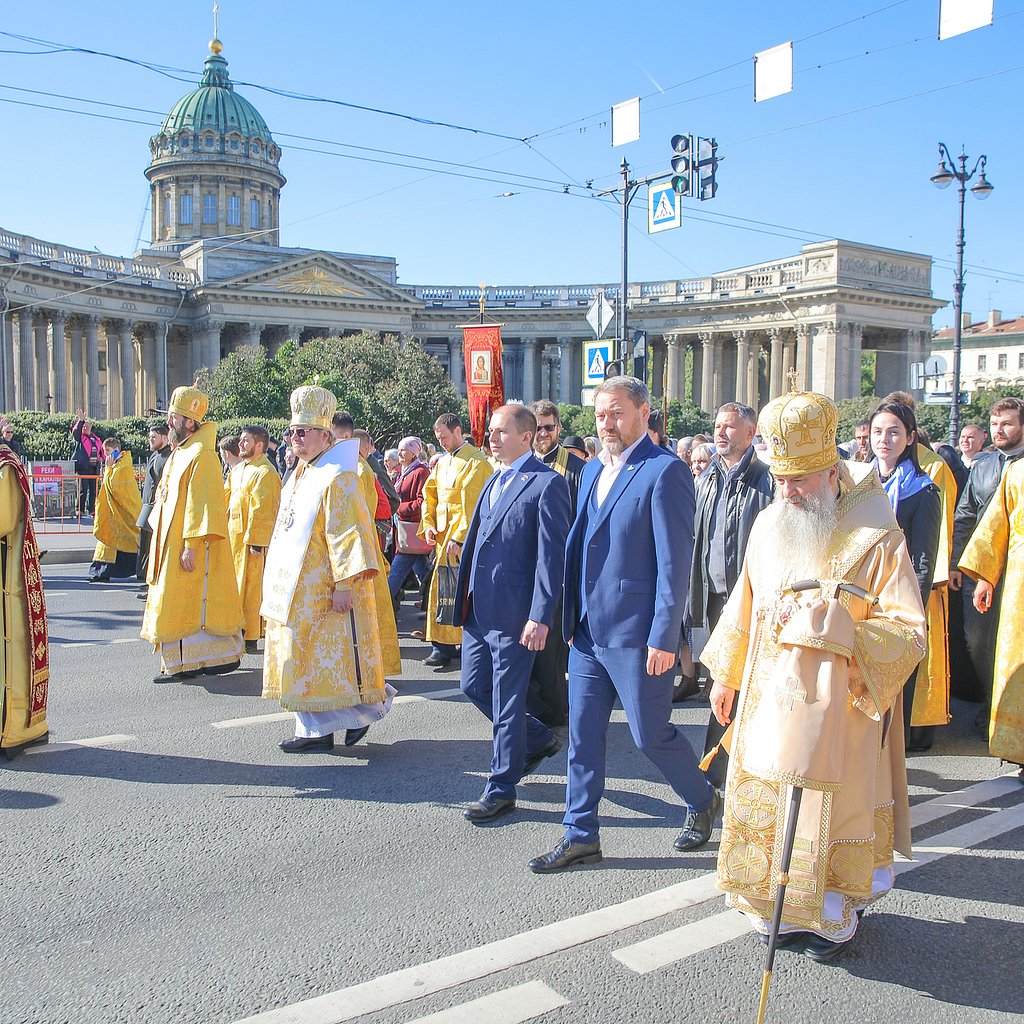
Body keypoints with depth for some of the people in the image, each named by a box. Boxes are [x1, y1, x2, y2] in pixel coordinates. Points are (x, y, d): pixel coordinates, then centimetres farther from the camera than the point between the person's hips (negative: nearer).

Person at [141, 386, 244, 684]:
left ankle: (185, 663, 2)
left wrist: (191, 545, -24)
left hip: (189, 548, -10)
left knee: (185, 604, -5)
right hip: (171, 543, 10)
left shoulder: (200, 456, -16)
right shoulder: (179, 454, 15)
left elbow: (202, 505, -21)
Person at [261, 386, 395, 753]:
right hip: (298, 592, 9)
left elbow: (348, 534, -21)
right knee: (305, 663, 11)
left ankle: (371, 704, 15)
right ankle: (315, 731, 19)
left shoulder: (337, 479, -15)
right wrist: (280, 584, 20)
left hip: (322, 592, -9)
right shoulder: (300, 476, 14)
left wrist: (344, 584, -26)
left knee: (324, 662, -4)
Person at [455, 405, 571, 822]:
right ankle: (539, 740, 36)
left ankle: (501, 789, 17)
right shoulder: (493, 482, 16)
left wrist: (540, 616, -21)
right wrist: (466, 597, 17)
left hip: (514, 613, -9)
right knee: (474, 686, 16)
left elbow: (551, 556, -16)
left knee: (507, 701, 2)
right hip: (478, 609, 9)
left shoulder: (546, 483, -11)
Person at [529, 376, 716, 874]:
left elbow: (674, 562, -16)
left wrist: (664, 639, -18)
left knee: (650, 734, 6)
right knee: (582, 734, 11)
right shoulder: (592, 470, 13)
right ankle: (581, 836, 23)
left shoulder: (665, 471, -13)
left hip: (635, 634, -7)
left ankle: (702, 800, 33)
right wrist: (571, 617, 15)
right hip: (587, 631, 7)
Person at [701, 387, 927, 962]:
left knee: (829, 811, 5)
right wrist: (726, 676, 19)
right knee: (767, 805, 12)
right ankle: (779, 908, 31)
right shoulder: (769, 526, 4)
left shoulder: (876, 538, -13)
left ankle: (836, 917, 27)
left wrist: (834, 626, -25)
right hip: (768, 698, 5)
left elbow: (910, 632, -13)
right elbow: (746, 604, 16)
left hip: (838, 704, -5)